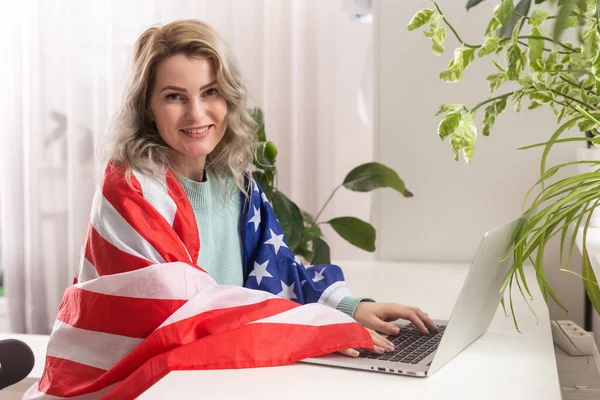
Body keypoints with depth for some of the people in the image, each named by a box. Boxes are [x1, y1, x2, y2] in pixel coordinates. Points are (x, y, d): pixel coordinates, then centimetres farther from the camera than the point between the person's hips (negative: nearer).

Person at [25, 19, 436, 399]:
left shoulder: (236, 181, 4)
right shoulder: (130, 190, -15)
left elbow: (274, 270, 7)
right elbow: (181, 305, -23)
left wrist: (350, 307, -10)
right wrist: (316, 324, -27)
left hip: (221, 365, 6)